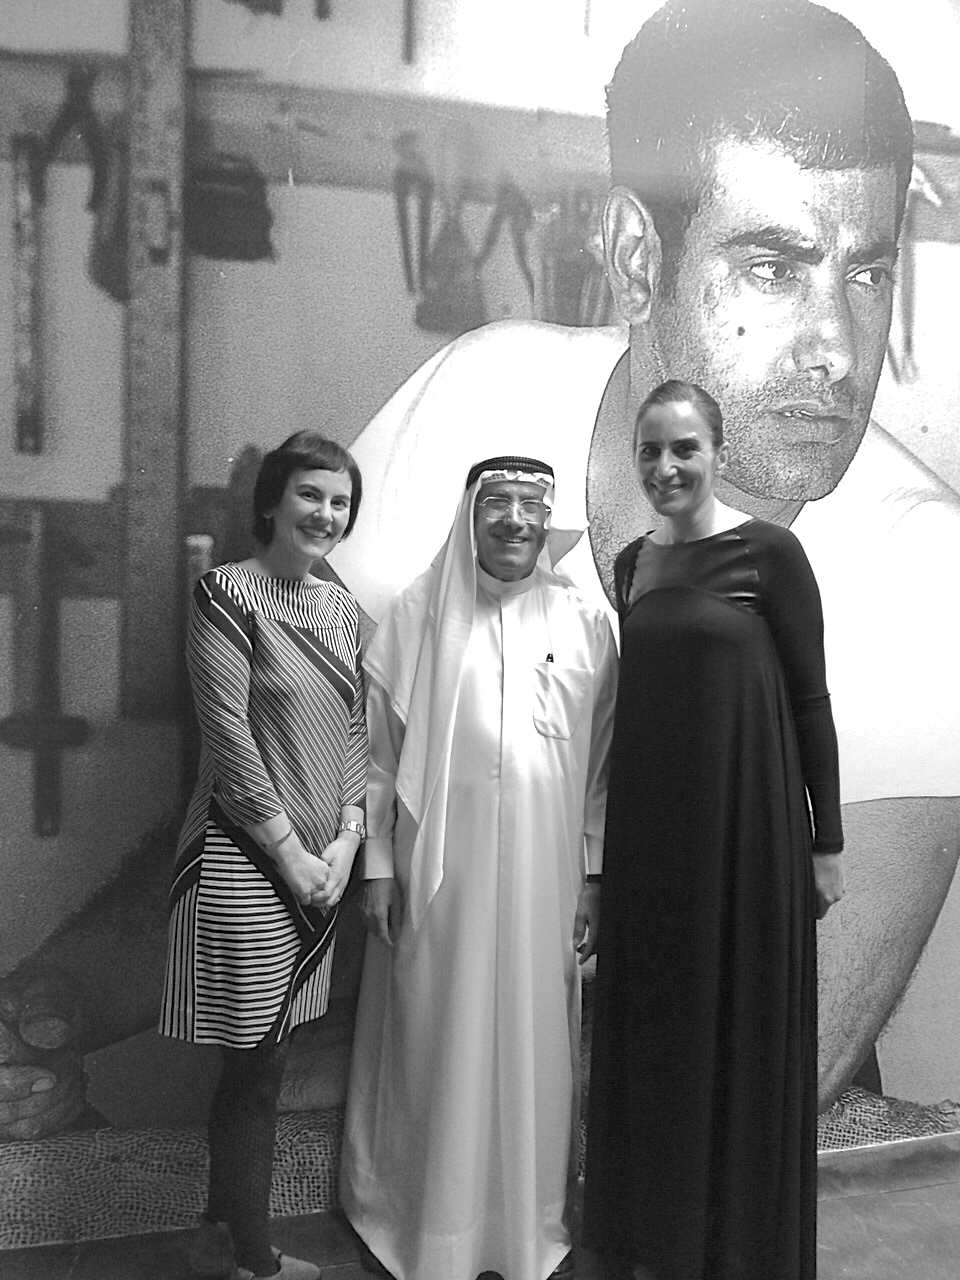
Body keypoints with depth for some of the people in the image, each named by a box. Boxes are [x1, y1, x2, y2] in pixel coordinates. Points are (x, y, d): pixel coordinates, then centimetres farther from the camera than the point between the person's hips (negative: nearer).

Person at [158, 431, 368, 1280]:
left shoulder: (341, 606, 11)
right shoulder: (227, 592, -10)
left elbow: (354, 726, 10)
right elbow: (228, 733, -14)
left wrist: (347, 837, -1)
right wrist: (288, 848, -13)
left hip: (321, 861, 7)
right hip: (246, 858, -6)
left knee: (258, 1062, 17)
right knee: (257, 1065, 5)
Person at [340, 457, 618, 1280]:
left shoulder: (585, 622, 3)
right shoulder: (417, 615, 0)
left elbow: (602, 764, 4)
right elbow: (380, 750, 1)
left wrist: (594, 875, 2)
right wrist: (378, 865, -1)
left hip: (542, 876, 1)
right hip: (437, 872, -1)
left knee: (532, 1046, 12)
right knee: (435, 1045, 10)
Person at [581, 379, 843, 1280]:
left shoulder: (769, 552, -8)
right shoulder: (631, 562, 8)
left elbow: (810, 699, -6)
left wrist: (827, 842, -5)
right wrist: (613, 831, 13)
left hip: (745, 817, -5)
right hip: (648, 828, 5)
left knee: (742, 1030, 9)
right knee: (652, 1029, 15)